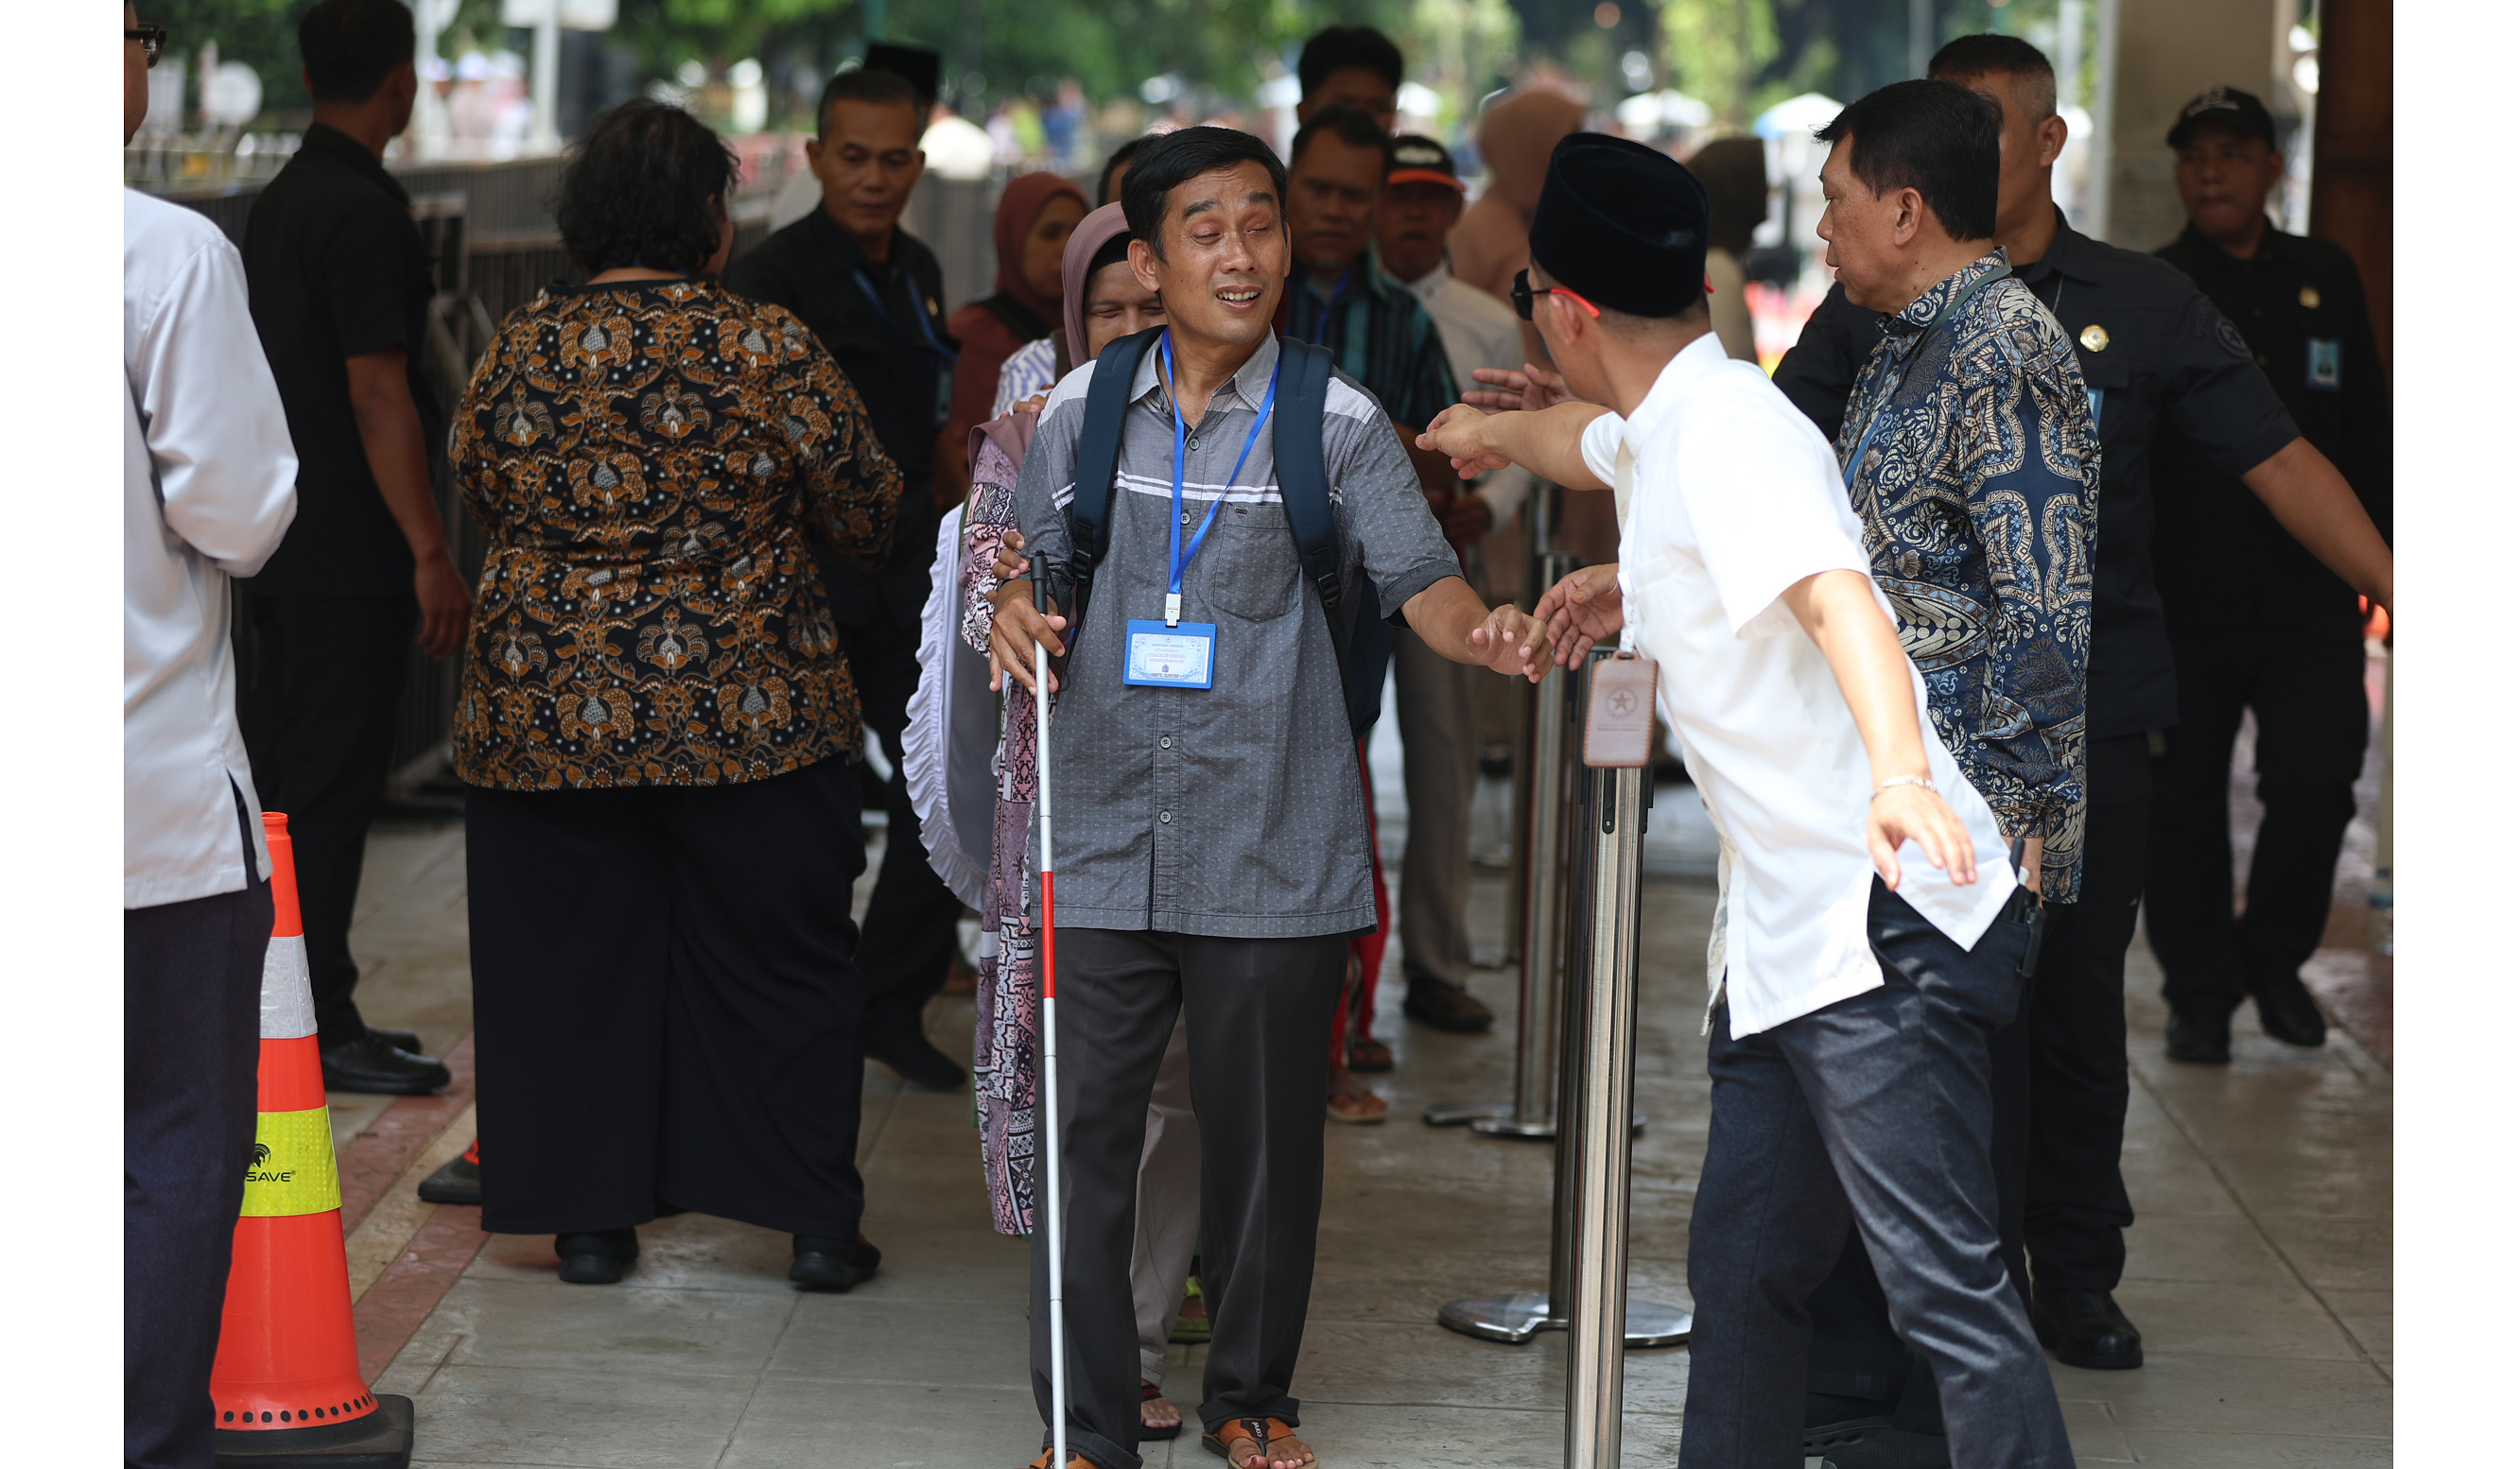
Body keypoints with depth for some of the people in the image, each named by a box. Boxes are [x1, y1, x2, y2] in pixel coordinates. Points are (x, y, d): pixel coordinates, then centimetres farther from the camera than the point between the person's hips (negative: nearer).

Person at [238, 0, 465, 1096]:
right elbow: (377, 395, -20)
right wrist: (431, 553, -18)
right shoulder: (364, 214, -16)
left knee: (292, 780, 13)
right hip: (352, 554, -9)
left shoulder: (277, 203, 13)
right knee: (333, 787, -5)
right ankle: (323, 1027, -1)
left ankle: (303, 1012, 19)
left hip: (282, 543, 9)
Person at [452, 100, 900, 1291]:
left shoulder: (515, 354, 0)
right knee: (784, 960, 8)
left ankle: (590, 1216, 15)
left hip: (542, 714, 3)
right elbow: (868, 513, 0)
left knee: (572, 959, 12)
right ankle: (817, 1222, 12)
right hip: (747, 718, -2)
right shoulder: (767, 353, -9)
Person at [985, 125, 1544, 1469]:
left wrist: (1481, 633, -29)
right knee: (1082, 1130, 1)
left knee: (1264, 1137, 9)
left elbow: (1418, 578, -7)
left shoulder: (1336, 424, -1)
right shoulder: (1082, 411, 6)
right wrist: (1017, 616, -10)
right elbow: (1036, 563, 13)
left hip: (1272, 851, -1)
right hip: (1102, 841, 1)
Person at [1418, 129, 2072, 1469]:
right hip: (1783, 941, 10)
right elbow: (1590, 442, 46)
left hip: (1880, 924, -10)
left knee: (1946, 1289, -13)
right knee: (1739, 1273, 11)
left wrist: (1897, 770, -49)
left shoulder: (1728, 427, -12)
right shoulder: (1652, 437, 19)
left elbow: (1841, 600, -30)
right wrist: (1489, 433, 68)